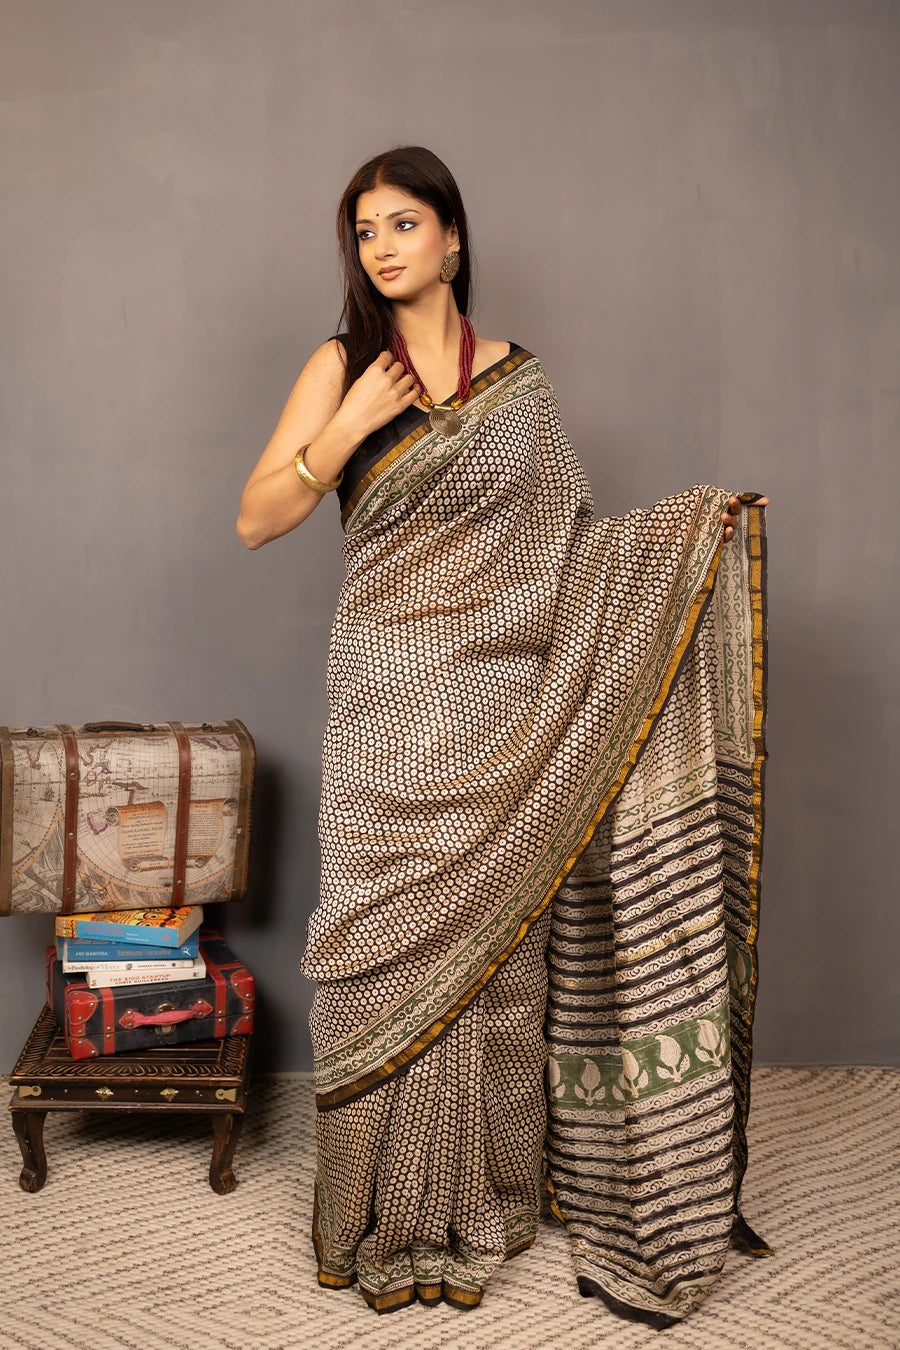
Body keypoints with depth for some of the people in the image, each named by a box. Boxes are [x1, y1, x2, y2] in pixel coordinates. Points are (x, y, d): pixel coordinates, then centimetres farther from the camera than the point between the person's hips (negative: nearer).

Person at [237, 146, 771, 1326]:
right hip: (392, 706, -1)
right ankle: (388, 1213, 20)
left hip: (502, 707, 2)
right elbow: (256, 520, 1)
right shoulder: (342, 368, 5)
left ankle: (482, 1196, 25)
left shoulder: (517, 383, 10)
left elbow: (564, 541, 12)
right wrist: (341, 436, -13)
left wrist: (691, 522, 1)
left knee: (494, 940, 6)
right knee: (394, 941, 2)